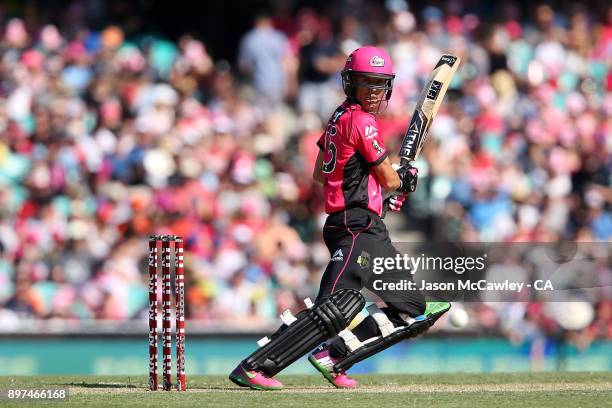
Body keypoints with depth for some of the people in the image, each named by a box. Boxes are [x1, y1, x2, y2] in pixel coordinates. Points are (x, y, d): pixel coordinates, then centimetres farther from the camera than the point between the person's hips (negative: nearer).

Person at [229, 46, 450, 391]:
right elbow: (389, 180, -6)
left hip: (369, 232, 10)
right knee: (334, 309, -23)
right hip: (358, 228, -10)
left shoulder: (340, 117, 17)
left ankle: (333, 357, 7)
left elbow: (320, 174, 27)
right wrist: (406, 178, 15)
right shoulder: (362, 121, -11)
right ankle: (253, 367, -26)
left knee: (413, 309, 12)